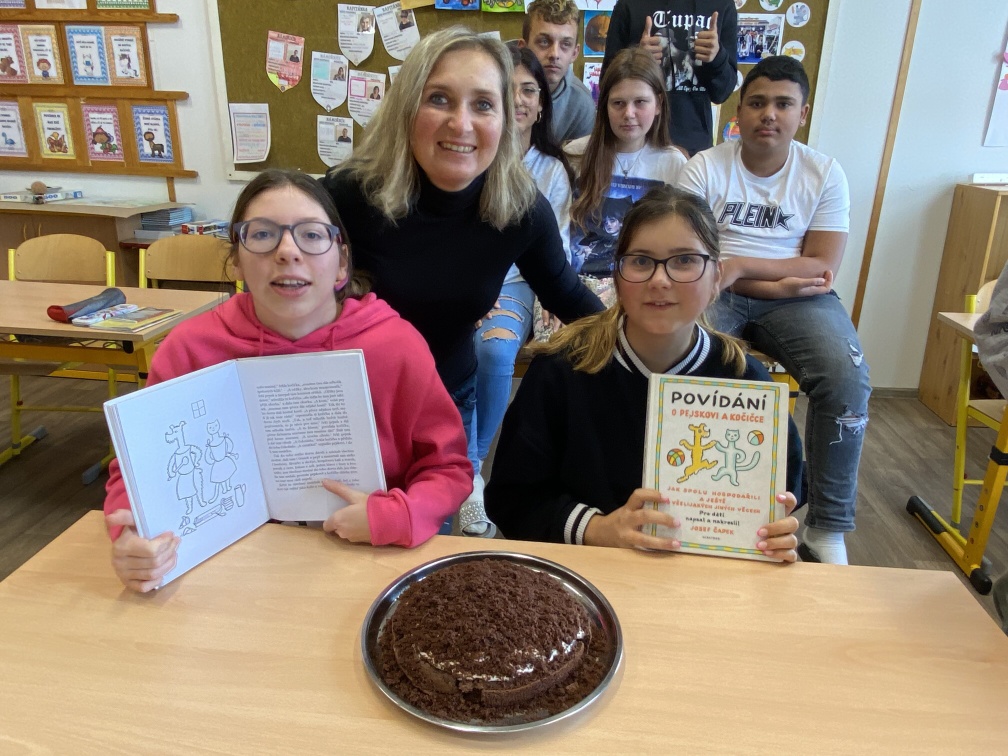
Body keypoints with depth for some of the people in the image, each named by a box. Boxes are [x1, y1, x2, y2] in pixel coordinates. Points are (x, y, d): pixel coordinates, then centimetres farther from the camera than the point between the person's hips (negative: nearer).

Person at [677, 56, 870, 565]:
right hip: (713, 293, -1)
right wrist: (777, 282, -12)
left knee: (847, 377, -26)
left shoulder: (824, 174, 7)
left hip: (797, 298, 1)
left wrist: (740, 264, -14)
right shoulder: (705, 168, 3)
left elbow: (822, 268, -1)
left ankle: (827, 531, -12)